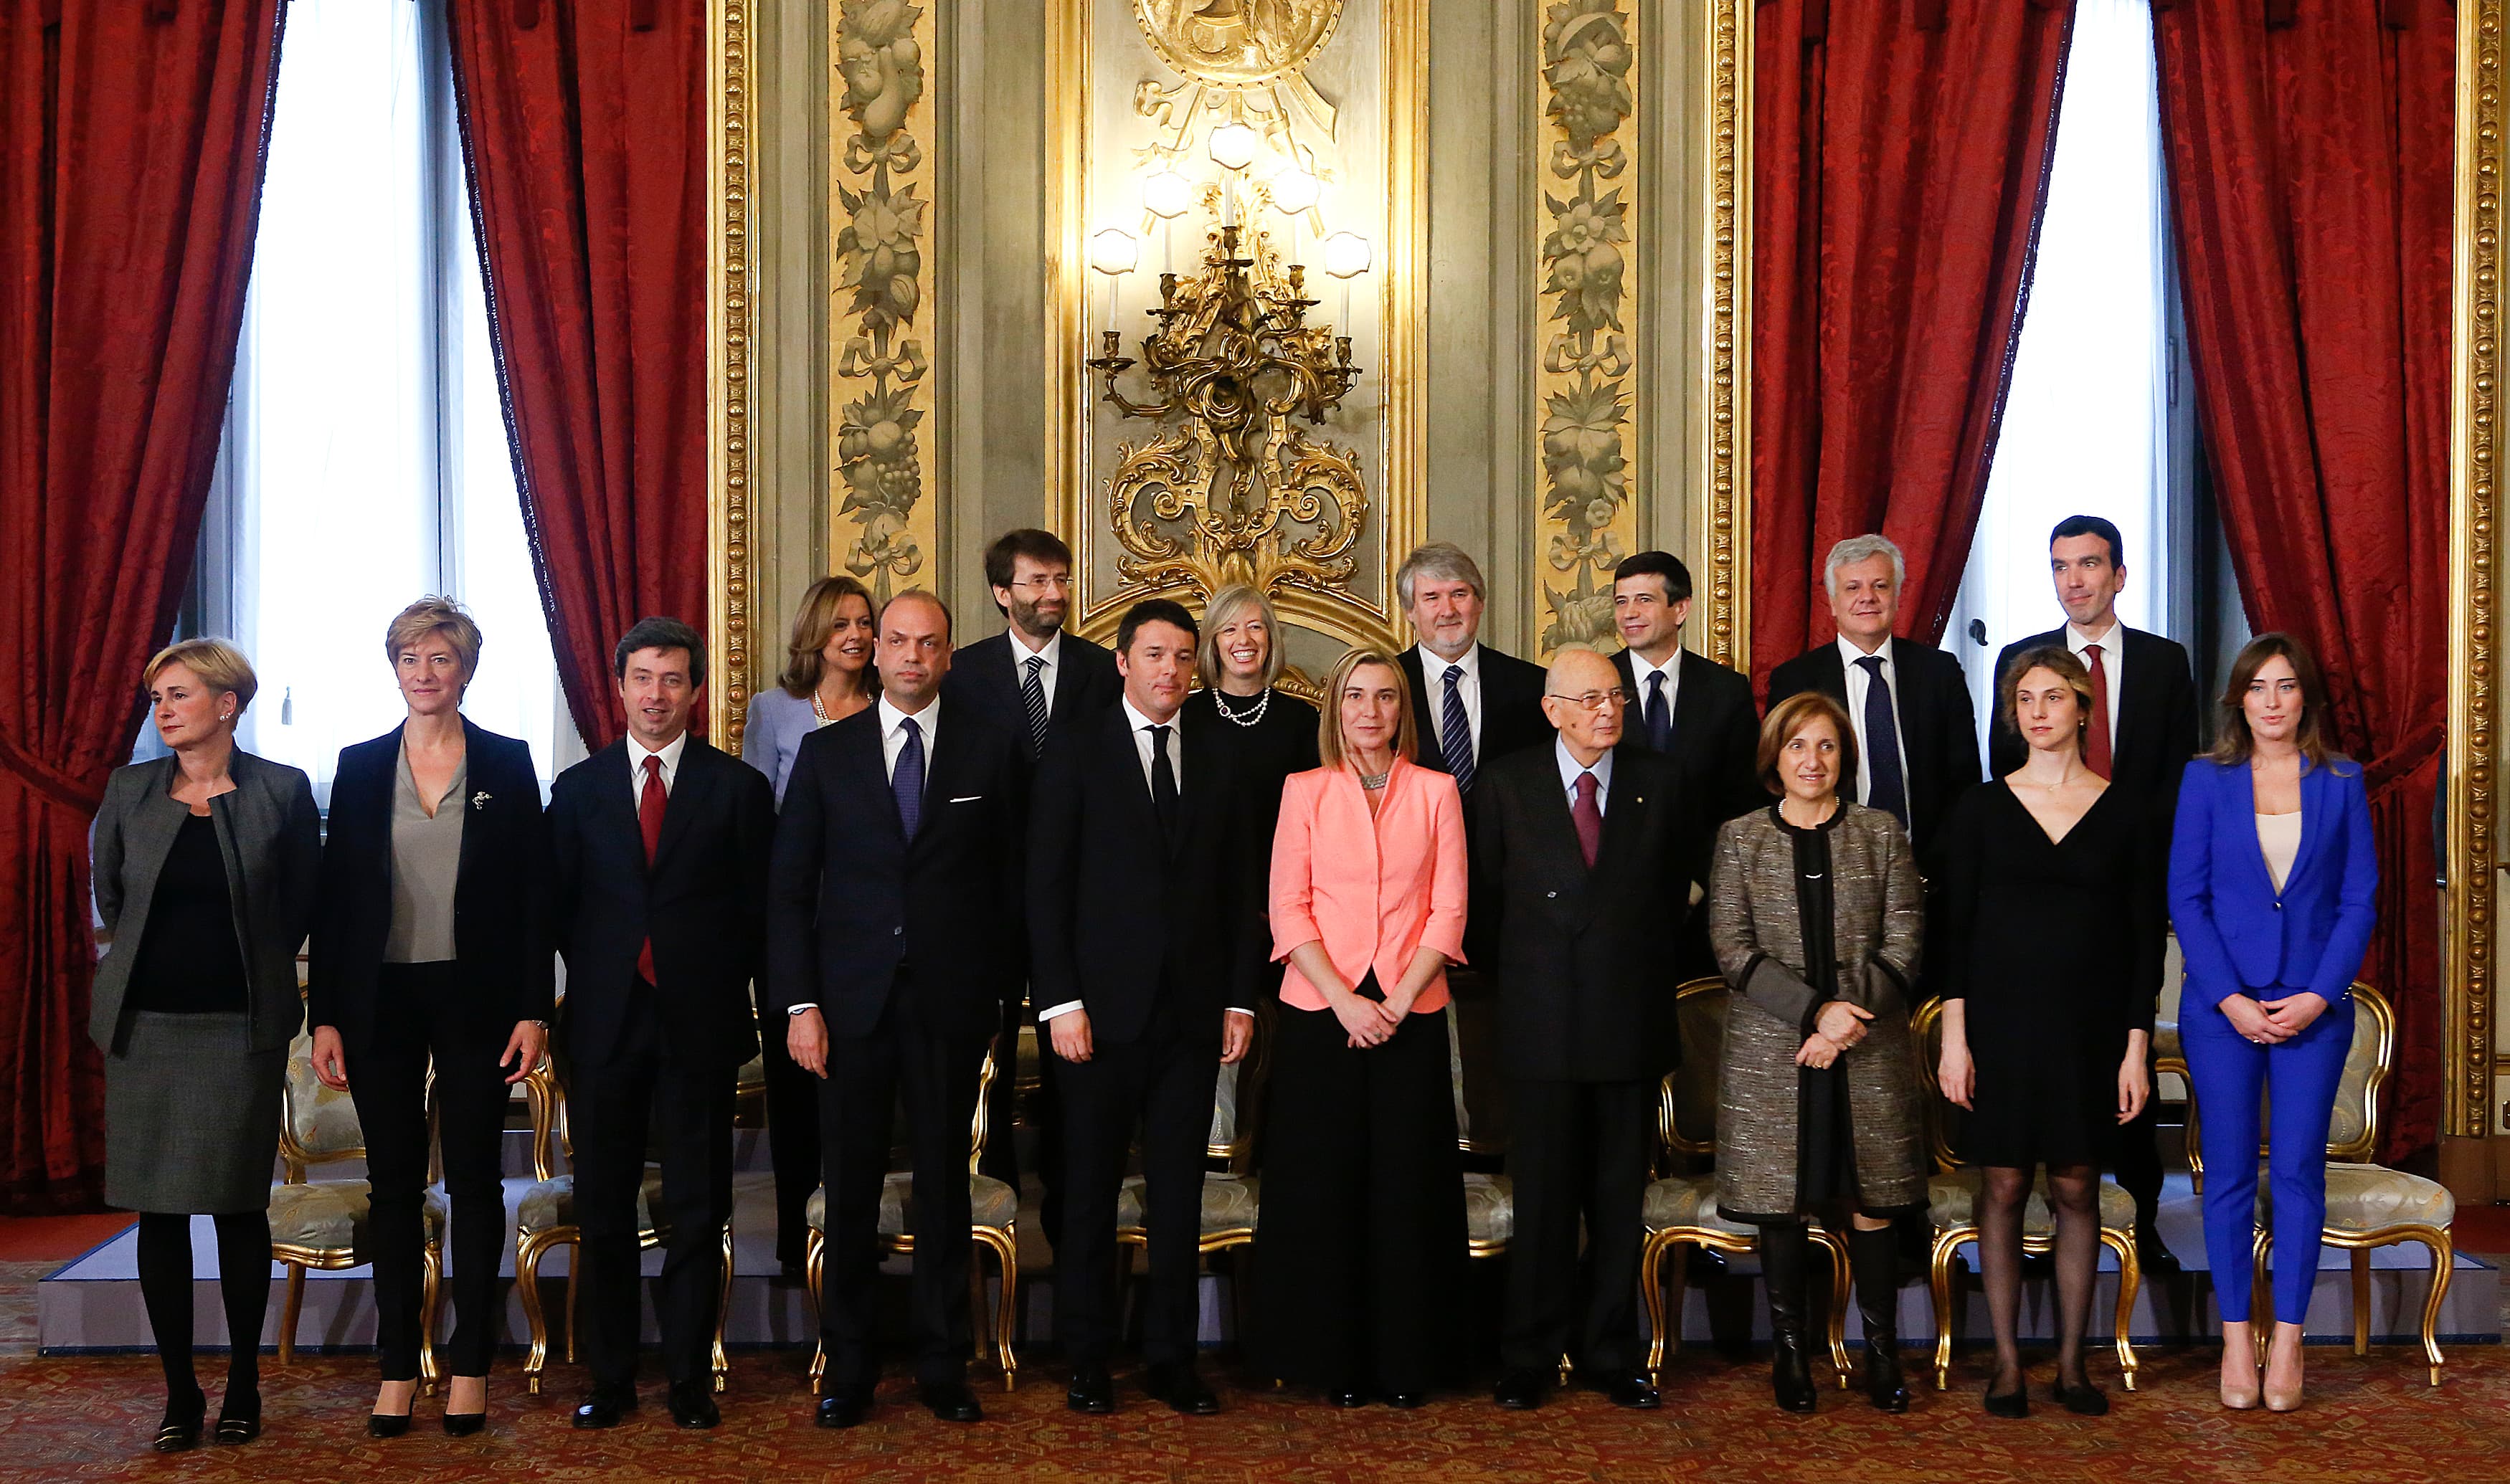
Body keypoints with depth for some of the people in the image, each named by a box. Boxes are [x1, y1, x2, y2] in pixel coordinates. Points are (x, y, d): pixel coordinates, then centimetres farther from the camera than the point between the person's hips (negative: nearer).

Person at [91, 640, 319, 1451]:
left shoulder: (282, 791, -3)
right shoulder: (129, 791, 4)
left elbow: (302, 899, 7)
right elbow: (107, 893, 17)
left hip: (242, 1027, -2)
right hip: (146, 1025, 2)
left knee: (239, 1207, 4)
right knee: (157, 1211, 4)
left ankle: (243, 1387, 18)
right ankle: (179, 1393, 15)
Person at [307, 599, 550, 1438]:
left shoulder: (507, 764, 1)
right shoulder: (360, 768, 5)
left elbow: (533, 895, -1)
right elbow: (334, 897, 5)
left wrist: (534, 1011, -6)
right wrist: (325, 1015, -1)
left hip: (475, 999, -1)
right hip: (382, 1000, 2)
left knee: (473, 1180, 5)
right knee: (394, 1186, 7)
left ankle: (469, 1367, 14)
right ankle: (397, 1369, 15)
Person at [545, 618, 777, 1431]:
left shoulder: (738, 788, 3)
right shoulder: (579, 787, 8)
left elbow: (756, 908, 3)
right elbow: (559, 906, 9)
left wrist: (722, 991, -2)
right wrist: (596, 976, 0)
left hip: (700, 1026, -1)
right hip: (605, 1022, 2)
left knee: (697, 1212, 4)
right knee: (603, 1211, 8)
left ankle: (690, 1379, 14)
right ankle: (610, 1379, 19)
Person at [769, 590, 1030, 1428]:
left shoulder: (992, 752, 5)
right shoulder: (826, 752, 6)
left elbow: (1013, 884, 6)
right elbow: (790, 888, 4)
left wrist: (1002, 992, 2)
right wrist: (800, 1004, -3)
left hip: (951, 1007, 0)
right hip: (852, 1004, 1)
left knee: (945, 1187, 7)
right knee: (850, 1191, 6)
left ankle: (942, 1366, 18)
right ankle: (848, 1369, 18)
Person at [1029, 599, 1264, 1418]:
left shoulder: (1218, 764, 11)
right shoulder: (1075, 753, 1)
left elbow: (1239, 894, 12)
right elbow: (1047, 887, -3)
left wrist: (1239, 1001, 5)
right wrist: (1060, 1002, -10)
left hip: (1193, 1012, 3)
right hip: (1102, 1010, -3)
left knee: (1180, 1194, 7)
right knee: (1091, 1190, 5)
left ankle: (1173, 1358, 17)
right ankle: (1087, 1358, 17)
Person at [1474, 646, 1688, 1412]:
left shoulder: (1661, 779, 4)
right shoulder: (1507, 783, 1)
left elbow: (1675, 889, 12)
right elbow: (1488, 894, 7)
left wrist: (1643, 967, 12)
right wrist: (1529, 968, 8)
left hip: (1632, 1020, 1)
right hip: (1543, 1023, -1)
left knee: (1621, 1198, 8)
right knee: (1542, 1199, 5)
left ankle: (1612, 1354, 19)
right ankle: (1529, 1358, 15)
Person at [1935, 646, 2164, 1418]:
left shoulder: (2123, 811, 2)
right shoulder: (1981, 808, 2)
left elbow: (2146, 937, 3)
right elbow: (1954, 927, 1)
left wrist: (2136, 1048, -3)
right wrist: (1954, 1036, -6)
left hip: (2089, 1027, 1)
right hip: (2002, 1020, 0)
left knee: (2077, 1190, 5)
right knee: (2003, 1187, 2)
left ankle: (2071, 1363, 16)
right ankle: (2007, 1361, 12)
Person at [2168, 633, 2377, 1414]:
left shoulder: (2341, 781, 5)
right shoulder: (2206, 780, 2)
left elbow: (2360, 900, 3)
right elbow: (2185, 897, 0)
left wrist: (2318, 995, -8)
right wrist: (2231, 999, -9)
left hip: (2313, 1005, 0)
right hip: (2223, 1004, 0)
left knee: (2299, 1169, 1)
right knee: (2229, 1173, 3)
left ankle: (2288, 1340, 11)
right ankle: (2236, 1341, 12)